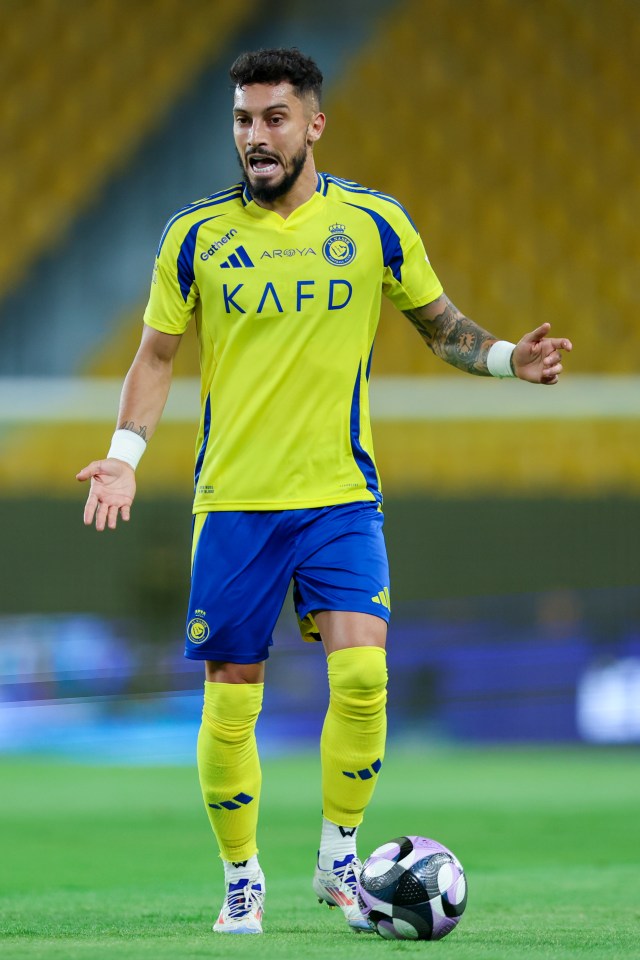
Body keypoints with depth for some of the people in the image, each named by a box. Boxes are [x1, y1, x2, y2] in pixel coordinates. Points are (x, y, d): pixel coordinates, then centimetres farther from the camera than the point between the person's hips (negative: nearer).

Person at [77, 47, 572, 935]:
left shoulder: (375, 223, 2)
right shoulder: (195, 235, 2)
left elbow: (441, 324, 13)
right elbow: (158, 353, 8)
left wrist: (508, 358, -6)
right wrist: (125, 454, -5)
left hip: (340, 494, 0)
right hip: (234, 497, 0)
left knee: (361, 671, -17)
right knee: (230, 698, 1)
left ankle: (339, 859, 2)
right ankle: (242, 878, 19)